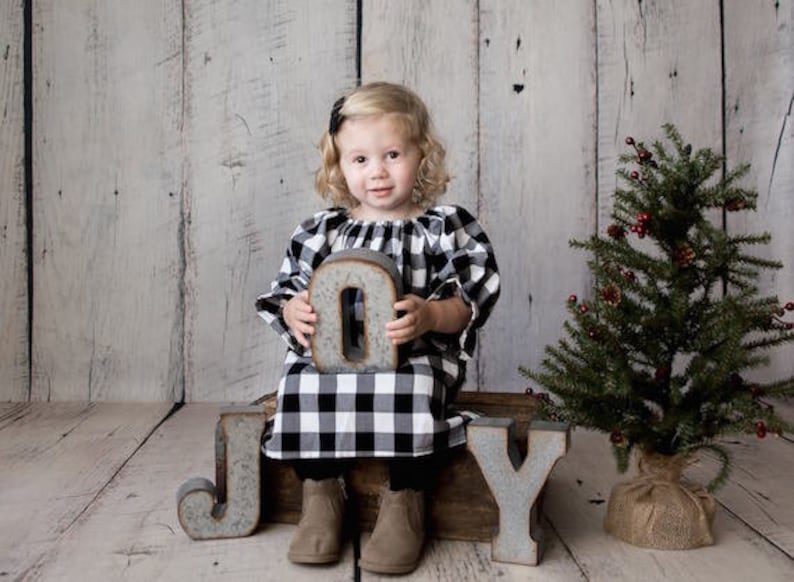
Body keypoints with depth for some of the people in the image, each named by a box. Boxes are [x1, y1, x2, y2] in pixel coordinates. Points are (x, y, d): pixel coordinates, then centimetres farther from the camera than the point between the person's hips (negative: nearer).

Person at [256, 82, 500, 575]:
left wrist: (431, 316, -22)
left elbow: (470, 304, -2)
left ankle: (405, 500, -12)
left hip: (417, 354, -2)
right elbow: (287, 288, 15)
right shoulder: (324, 229, 13)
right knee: (302, 384, -28)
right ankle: (322, 492, -6)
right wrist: (293, 311, -9)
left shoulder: (444, 228, 5)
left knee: (414, 389, -35)